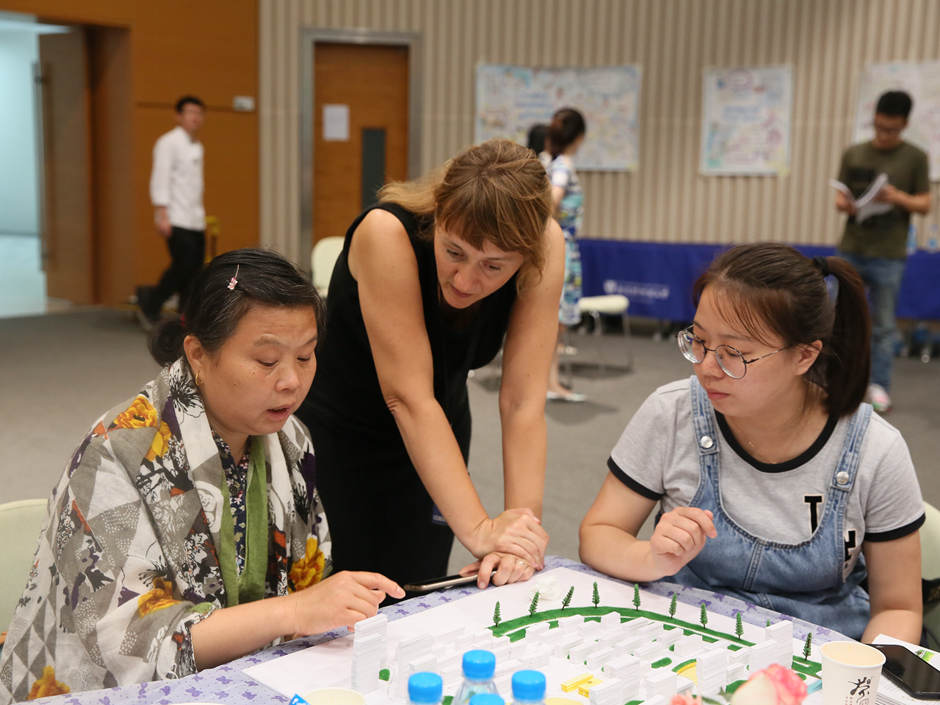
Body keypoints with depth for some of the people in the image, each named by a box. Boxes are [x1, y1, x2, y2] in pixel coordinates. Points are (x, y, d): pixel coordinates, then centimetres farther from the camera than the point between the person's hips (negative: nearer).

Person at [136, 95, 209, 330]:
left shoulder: (197, 147, 19)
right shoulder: (168, 143, -6)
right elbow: (160, 179, -11)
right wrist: (161, 214, -18)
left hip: (196, 221, 8)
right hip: (176, 221, -8)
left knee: (195, 269, 4)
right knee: (183, 266, -13)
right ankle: (150, 304, 5)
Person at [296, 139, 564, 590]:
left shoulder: (545, 245, -22)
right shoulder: (388, 232, -31)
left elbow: (522, 401, -21)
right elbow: (407, 397, -32)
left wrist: (522, 531, -28)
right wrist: (479, 528, -36)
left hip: (435, 431, 3)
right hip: (334, 429, -3)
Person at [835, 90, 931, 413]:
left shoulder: (915, 158, 2)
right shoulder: (853, 154, 7)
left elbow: (925, 204, 1)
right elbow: (840, 196, 10)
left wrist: (900, 198, -18)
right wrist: (843, 204, -13)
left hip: (888, 256, -2)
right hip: (850, 251, 2)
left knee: (883, 325, 3)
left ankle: (879, 386, 10)